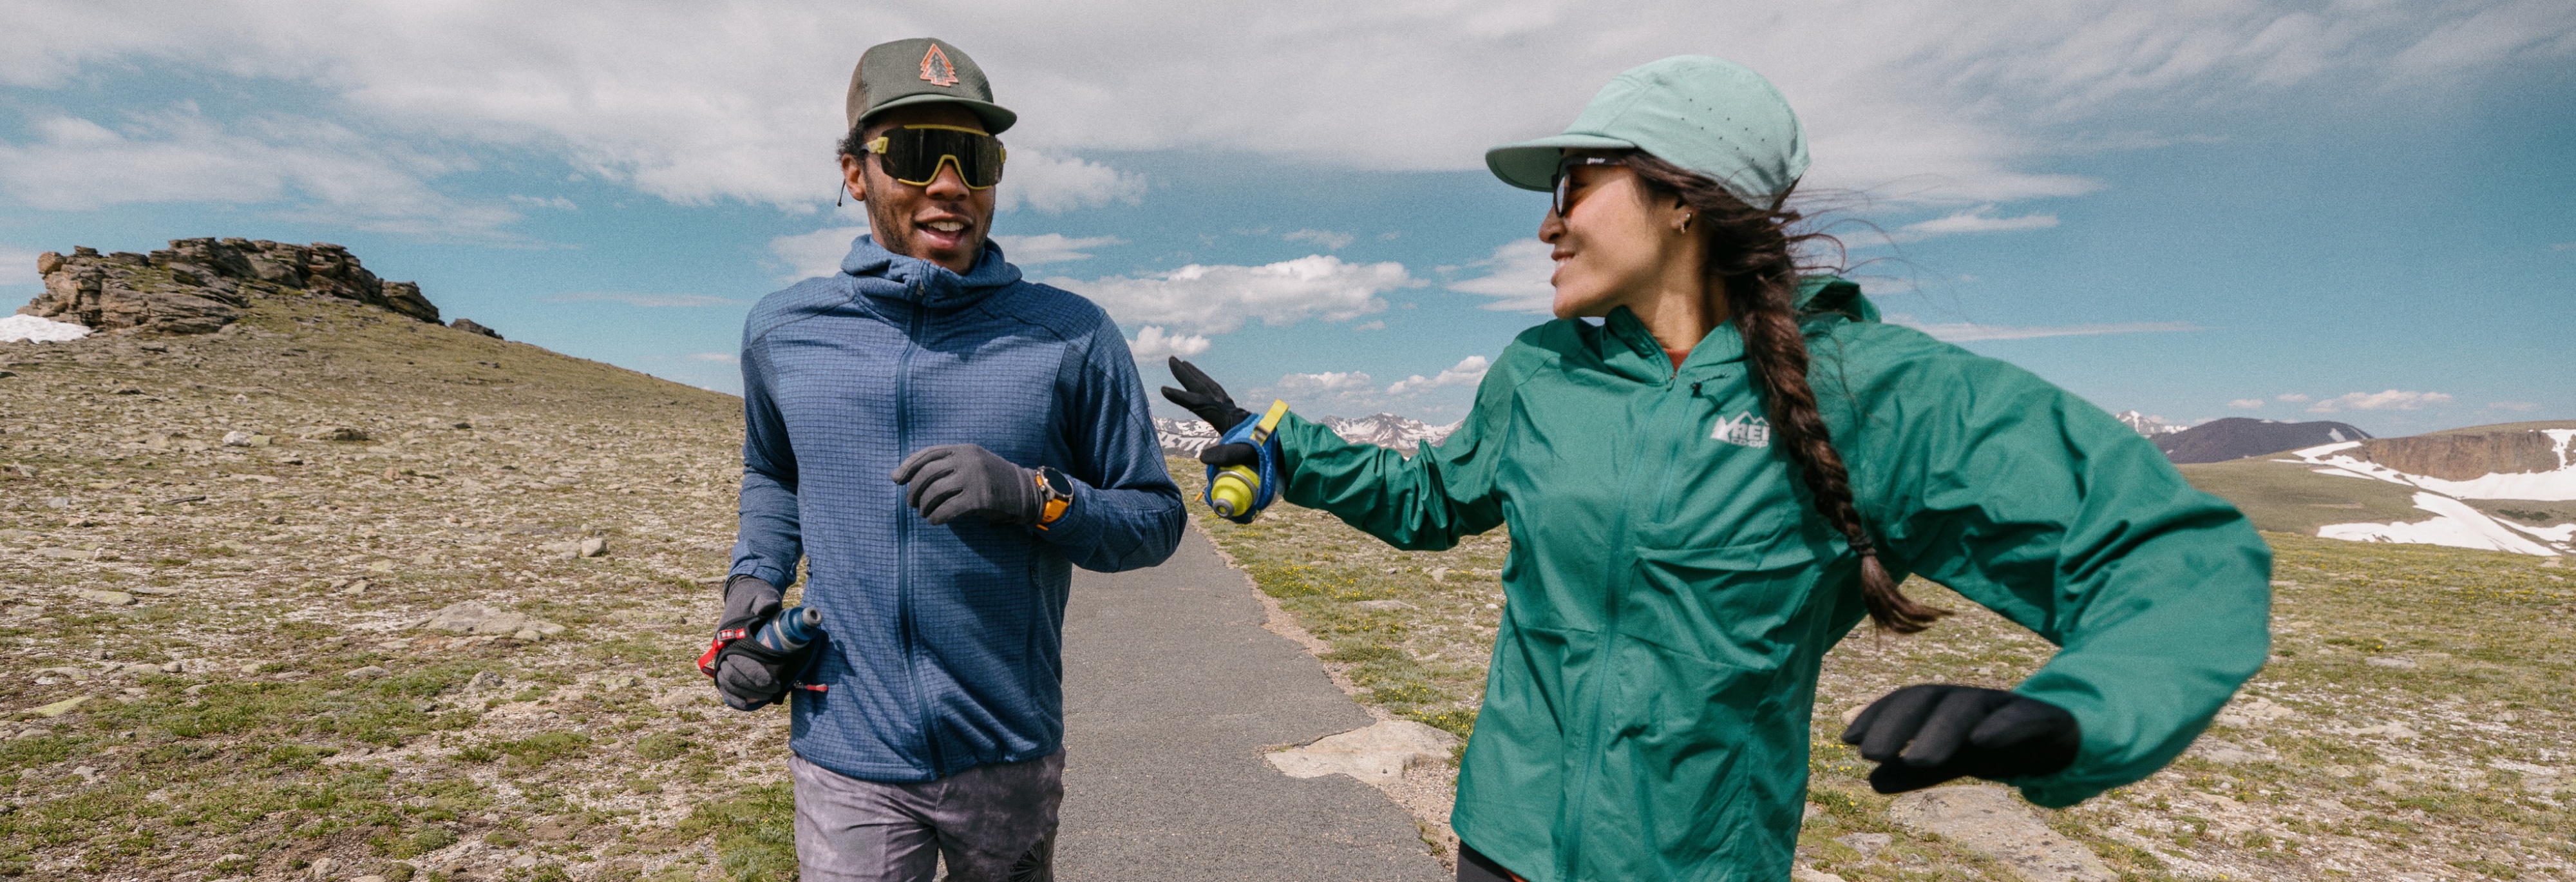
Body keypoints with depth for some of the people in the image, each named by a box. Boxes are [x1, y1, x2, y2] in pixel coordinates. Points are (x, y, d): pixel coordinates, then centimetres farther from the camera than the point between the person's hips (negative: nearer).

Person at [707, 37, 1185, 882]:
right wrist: (753, 582, 2)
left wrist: (1035, 496, -22)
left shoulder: (1072, 337, -9)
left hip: (1011, 755, 0)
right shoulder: (783, 330, 0)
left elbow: (1156, 520, -5)